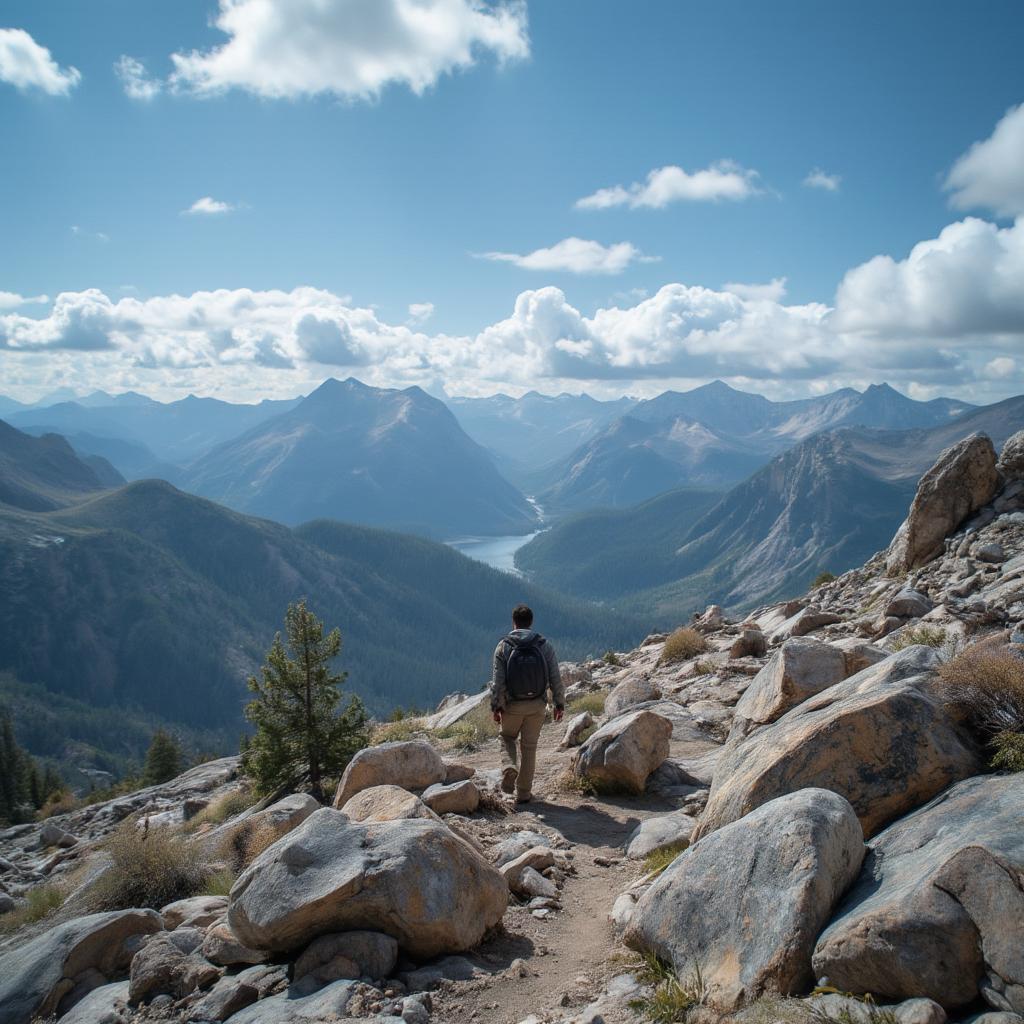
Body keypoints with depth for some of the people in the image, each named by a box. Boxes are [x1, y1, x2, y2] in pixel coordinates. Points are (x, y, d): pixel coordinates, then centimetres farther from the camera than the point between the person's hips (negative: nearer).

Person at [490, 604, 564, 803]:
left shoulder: (503, 646, -7)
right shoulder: (544, 645, -4)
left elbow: (497, 680, -10)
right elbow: (555, 678, -3)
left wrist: (496, 706, -4)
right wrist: (559, 703, 6)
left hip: (512, 705, -1)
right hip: (537, 705, 1)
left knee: (507, 738, 23)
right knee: (529, 747, 12)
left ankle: (509, 768, -3)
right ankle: (524, 792, 16)